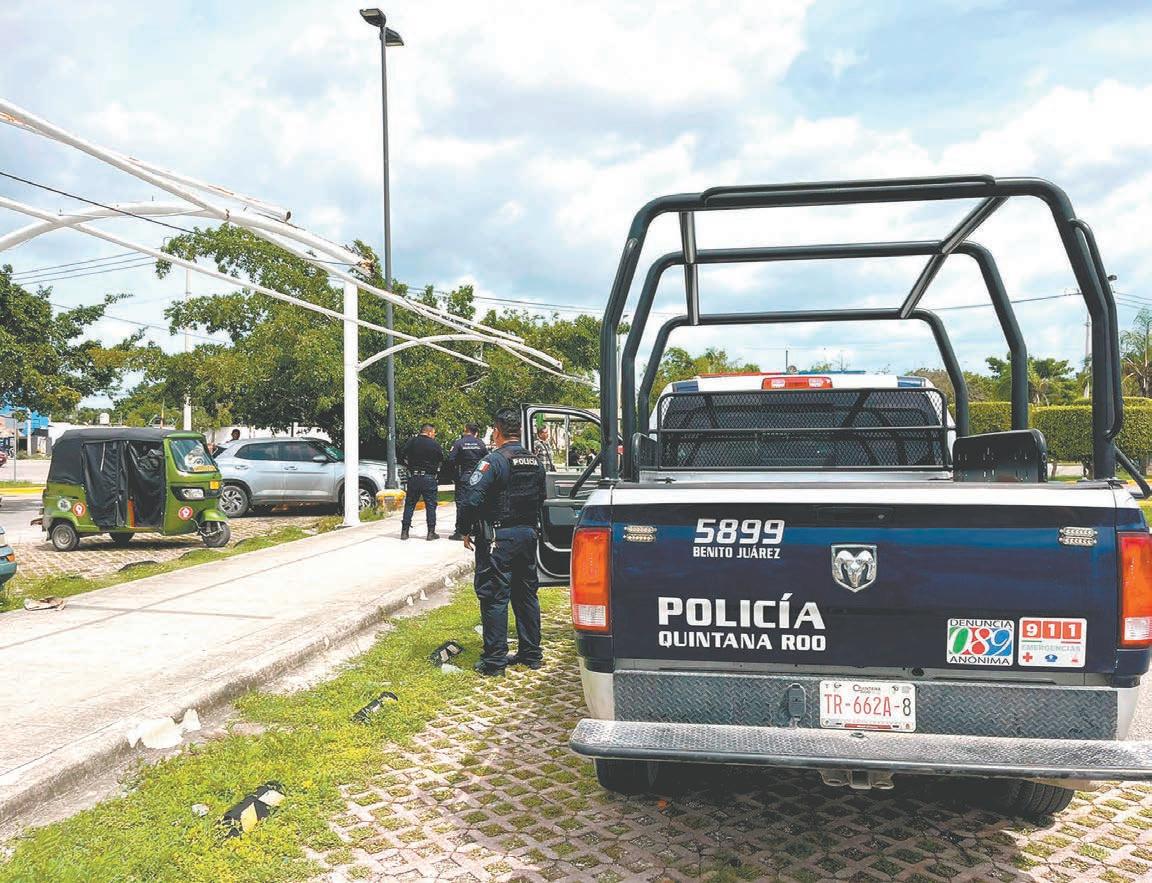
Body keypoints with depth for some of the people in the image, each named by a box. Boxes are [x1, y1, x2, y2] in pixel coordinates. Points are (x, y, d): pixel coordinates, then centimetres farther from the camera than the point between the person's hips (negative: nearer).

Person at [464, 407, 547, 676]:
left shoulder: (494, 460, -14)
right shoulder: (535, 462, 9)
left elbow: (474, 499, -20)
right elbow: (540, 498, 16)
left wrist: (467, 531, -8)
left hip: (499, 538, -7)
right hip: (528, 534, 7)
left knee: (494, 596, -1)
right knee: (526, 593, 15)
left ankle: (494, 661, 1)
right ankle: (531, 653, 23)